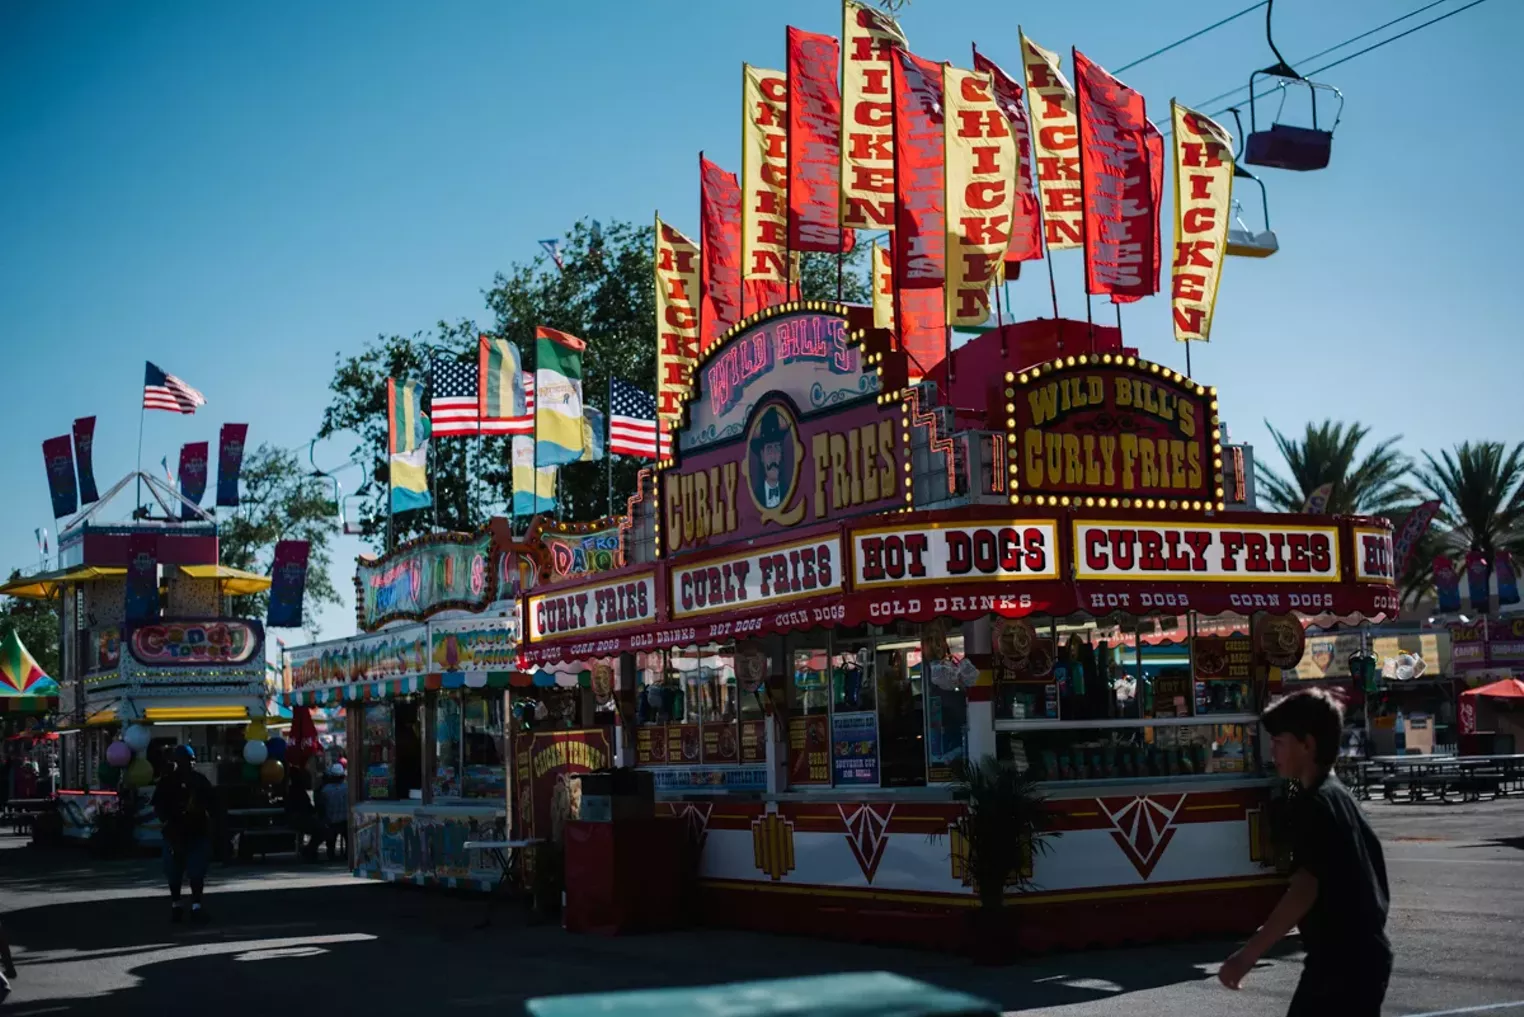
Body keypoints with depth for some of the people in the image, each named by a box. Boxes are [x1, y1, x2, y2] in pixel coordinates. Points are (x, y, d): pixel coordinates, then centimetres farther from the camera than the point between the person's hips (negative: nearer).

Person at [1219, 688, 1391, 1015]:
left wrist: (1248, 954, -29)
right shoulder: (1339, 796, 14)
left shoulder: (1313, 803, -16)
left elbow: (1305, 888, -27)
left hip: (1342, 963, -10)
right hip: (1358, 956, 10)